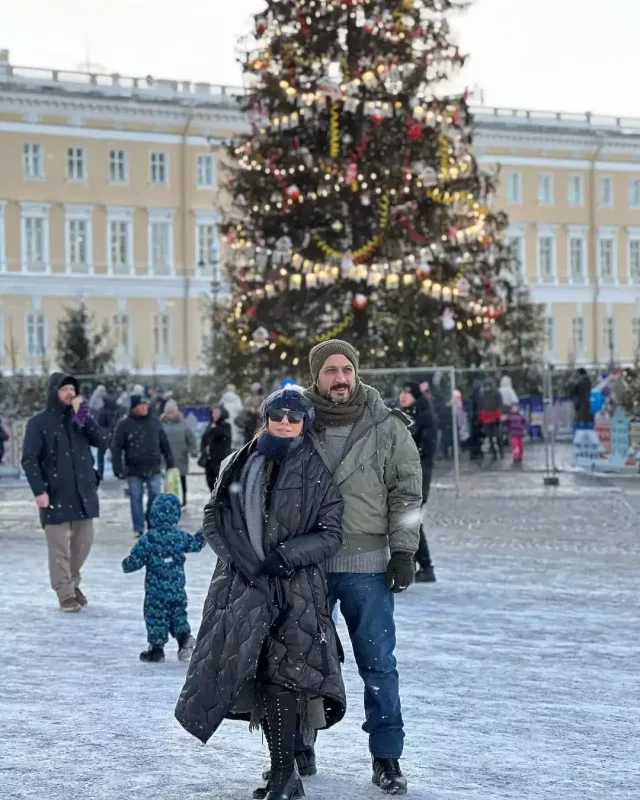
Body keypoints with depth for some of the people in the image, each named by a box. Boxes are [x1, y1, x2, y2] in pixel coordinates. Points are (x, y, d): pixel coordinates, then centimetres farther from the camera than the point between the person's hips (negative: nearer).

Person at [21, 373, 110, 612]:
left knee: (83, 542, 10)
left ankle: (72, 582, 29)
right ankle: (65, 593, 5)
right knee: (59, 546, -2)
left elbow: (103, 441, 1)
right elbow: (29, 459, -7)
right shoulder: (39, 423, -4)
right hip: (55, 495, -5)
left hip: (83, 492, 5)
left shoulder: (80, 418, 11)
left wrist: (86, 419, -12)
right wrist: (39, 490, -15)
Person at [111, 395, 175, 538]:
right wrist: (118, 469, -12)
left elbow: (164, 444, 11)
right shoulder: (124, 425, -5)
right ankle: (138, 528, 11)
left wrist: (170, 463, 11)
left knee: (155, 497, -1)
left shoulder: (154, 421, 5)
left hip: (154, 468, 2)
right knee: (136, 499, 4)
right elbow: (116, 448, -6)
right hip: (134, 470, -2)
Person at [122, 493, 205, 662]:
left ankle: (157, 649, 11)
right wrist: (204, 531, 35)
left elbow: (135, 560, -11)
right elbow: (196, 544, 16)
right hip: (178, 589, 4)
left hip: (156, 591, -4)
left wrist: (126, 565, 12)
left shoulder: (148, 539, -14)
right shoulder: (180, 537, -3)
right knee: (178, 615, 20)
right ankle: (185, 639, 5)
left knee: (155, 617, 7)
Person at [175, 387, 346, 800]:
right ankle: (290, 759, 14)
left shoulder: (316, 471, 1)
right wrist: (242, 559, -4)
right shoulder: (240, 465, 10)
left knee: (279, 675, -12)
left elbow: (331, 534, -1)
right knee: (256, 673, 3)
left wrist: (285, 556, -12)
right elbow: (214, 518, 10)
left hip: (296, 587, -4)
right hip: (243, 584, 4)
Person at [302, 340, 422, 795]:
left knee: (378, 663, 0)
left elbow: (407, 493, 1)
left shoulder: (388, 428, -1)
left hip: (367, 566, -2)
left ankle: (387, 758, 8)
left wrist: (403, 551, -5)